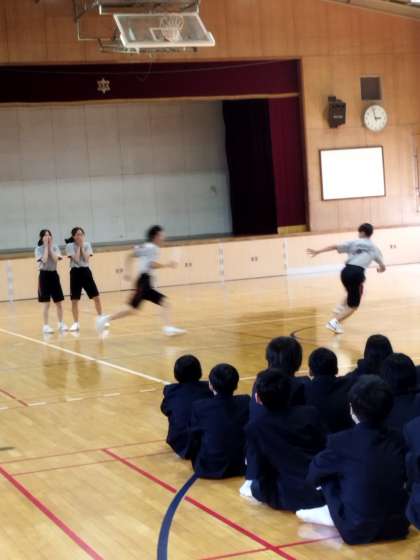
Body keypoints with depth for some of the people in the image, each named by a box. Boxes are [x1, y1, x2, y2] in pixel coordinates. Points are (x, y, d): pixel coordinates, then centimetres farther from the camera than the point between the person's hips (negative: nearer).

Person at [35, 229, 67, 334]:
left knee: (59, 302, 7)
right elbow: (44, 260, -21)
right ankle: (46, 325, 1)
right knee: (46, 303, -5)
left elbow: (55, 259, -13)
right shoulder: (39, 249, -5)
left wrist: (50, 247, -10)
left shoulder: (55, 247, 4)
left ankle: (61, 323, 21)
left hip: (54, 274, 3)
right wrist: (46, 246, -15)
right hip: (44, 275, -3)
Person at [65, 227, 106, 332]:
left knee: (96, 297, 0)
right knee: (74, 300, -1)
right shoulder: (70, 246, -6)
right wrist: (78, 246, -13)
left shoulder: (87, 245, 3)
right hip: (75, 273, -3)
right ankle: (76, 323, 10)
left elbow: (87, 259, -10)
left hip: (86, 272, 3)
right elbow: (76, 259, -18)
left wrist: (82, 246, -10)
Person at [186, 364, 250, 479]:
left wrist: (188, 454, 22)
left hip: (208, 468, 0)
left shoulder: (199, 407, -14)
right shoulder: (246, 403, -10)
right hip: (239, 466, 1)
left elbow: (194, 437, 1)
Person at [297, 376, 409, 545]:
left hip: (358, 530, -4)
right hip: (397, 526, 4)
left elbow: (313, 475, 5)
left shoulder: (341, 441, -12)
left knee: (325, 473, 11)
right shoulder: (397, 439, 1)